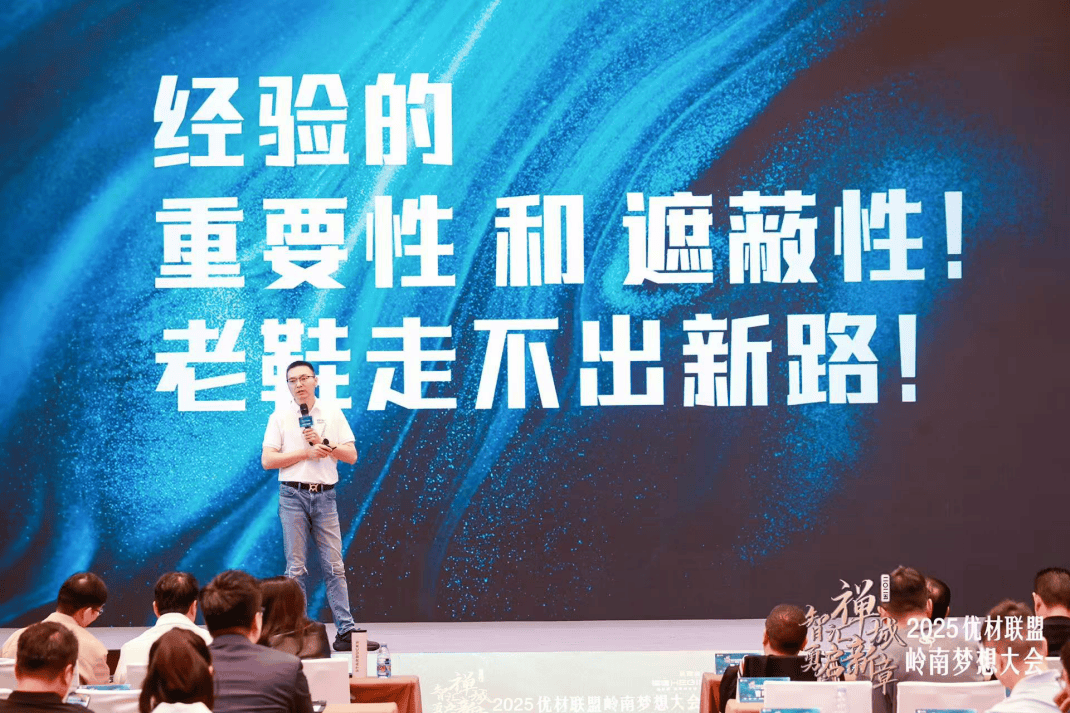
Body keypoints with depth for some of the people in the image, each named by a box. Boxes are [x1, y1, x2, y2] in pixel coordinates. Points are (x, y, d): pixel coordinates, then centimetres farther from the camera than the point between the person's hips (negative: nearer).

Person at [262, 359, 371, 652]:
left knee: (334, 567, -2)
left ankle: (346, 632, -3)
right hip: (293, 496, -1)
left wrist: (324, 444, -8)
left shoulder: (333, 413, 10)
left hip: (325, 495, 1)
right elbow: (267, 460, -2)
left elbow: (351, 455, 6)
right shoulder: (280, 416, 5)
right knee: (296, 568, -2)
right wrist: (306, 453, -9)